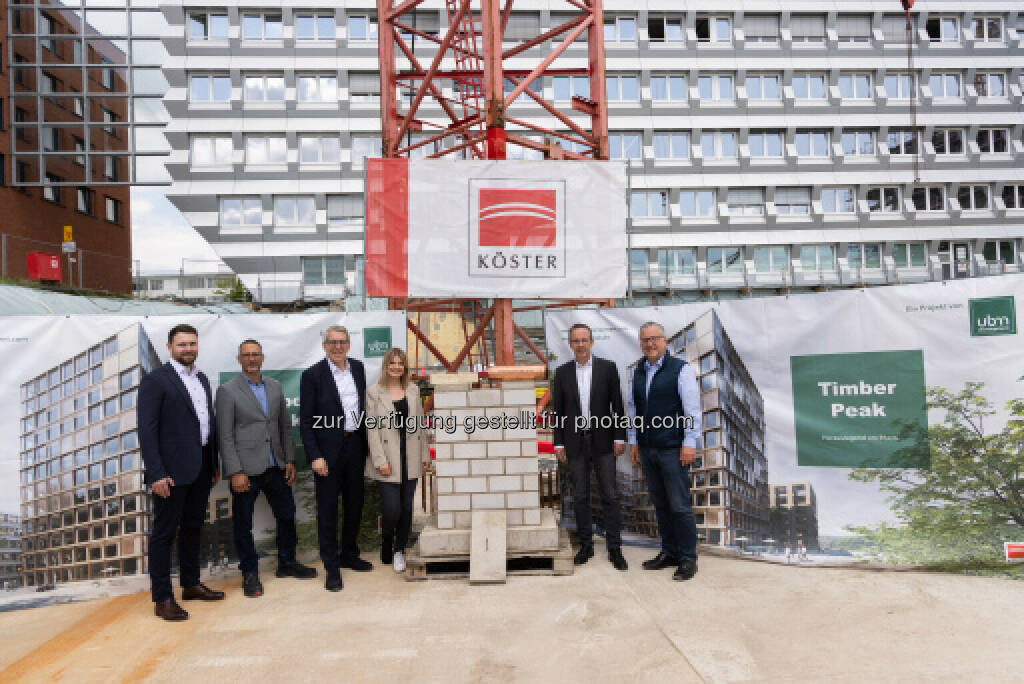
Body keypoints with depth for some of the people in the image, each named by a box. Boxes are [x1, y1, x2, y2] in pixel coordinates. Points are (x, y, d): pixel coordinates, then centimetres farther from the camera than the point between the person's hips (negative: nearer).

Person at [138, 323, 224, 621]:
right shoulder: (155, 380, -9)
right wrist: (156, 473, -19)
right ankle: (162, 599, 11)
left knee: (193, 527, 18)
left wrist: (214, 464, 16)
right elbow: (147, 430, -14)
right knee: (164, 532, 3)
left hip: (201, 469, 8)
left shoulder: (202, 379, 13)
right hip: (172, 470, -7)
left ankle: (191, 584, 31)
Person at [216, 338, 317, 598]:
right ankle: (250, 573, 23)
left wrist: (290, 460, 7)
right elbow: (225, 436, -10)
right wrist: (235, 472, -15)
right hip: (246, 470, -5)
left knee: (287, 515, 14)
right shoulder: (227, 391, -7)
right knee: (243, 524, 7)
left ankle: (286, 562, 32)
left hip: (276, 468, 5)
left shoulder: (275, 387, 9)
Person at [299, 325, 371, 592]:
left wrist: (365, 442, 10)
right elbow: (306, 421, -9)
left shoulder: (358, 367, 7)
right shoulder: (312, 375, -9)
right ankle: (332, 567, 16)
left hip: (356, 447, 5)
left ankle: (349, 554, 33)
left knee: (354, 505, 16)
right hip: (328, 451, -5)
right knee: (327, 510, 4)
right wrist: (315, 456, -15)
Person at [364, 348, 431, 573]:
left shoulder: (413, 390, 10)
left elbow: (420, 424, 13)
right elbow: (372, 429, -6)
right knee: (392, 510, -6)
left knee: (407, 508, 7)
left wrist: (425, 454, 10)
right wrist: (380, 460, -12)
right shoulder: (374, 393, -2)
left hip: (410, 459, 4)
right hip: (388, 460, -4)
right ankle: (386, 547, 23)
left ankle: (399, 550, 25)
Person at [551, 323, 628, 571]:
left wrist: (620, 438, -5)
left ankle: (614, 548, 11)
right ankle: (586, 545, 21)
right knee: (581, 497, 9)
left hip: (602, 441, -1)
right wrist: (558, 443, 2)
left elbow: (618, 405, 0)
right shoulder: (562, 372, 4)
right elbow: (558, 410, 5)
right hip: (575, 442, 2)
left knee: (609, 496, 1)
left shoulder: (607, 368, 0)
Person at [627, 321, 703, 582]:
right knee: (660, 504, 12)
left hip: (673, 449, -5)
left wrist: (689, 443, -12)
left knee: (679, 506, -3)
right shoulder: (637, 372, 12)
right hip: (647, 450, 6)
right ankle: (669, 552, 23)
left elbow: (692, 408, -8)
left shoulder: (680, 369, -5)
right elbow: (632, 408, 17)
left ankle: (688, 559, 8)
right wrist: (633, 441, 14)